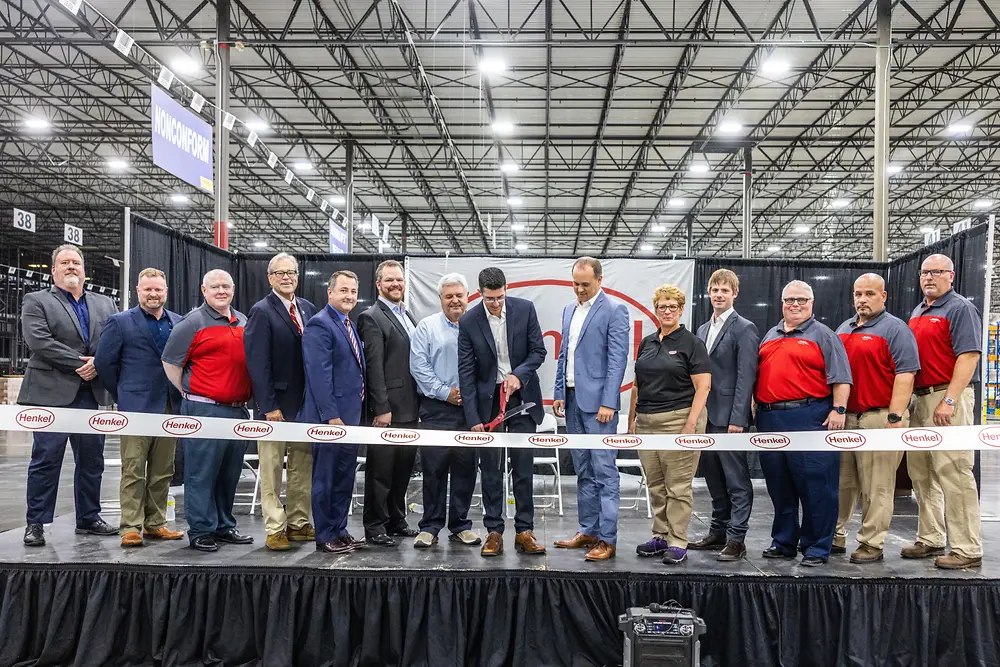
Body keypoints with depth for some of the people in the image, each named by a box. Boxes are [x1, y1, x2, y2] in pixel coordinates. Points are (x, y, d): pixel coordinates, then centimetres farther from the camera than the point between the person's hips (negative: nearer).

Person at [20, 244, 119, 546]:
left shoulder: (105, 304, 16)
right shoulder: (36, 301, 4)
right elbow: (39, 341, -11)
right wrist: (80, 363, -14)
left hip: (92, 394, 4)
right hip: (51, 394, -4)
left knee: (92, 459, 9)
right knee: (45, 460, 0)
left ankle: (88, 518, 21)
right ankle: (35, 523, 11)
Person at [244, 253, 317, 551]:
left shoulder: (307, 308, 9)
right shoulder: (261, 312, -9)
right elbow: (258, 363, -13)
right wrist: (269, 406, -17)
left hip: (305, 403, 6)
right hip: (276, 405, -6)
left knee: (302, 467, 12)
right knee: (271, 470, 4)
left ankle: (299, 523, 24)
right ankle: (274, 529, 14)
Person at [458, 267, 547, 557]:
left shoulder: (525, 309, -6)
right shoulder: (469, 321, -8)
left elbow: (538, 351, 1)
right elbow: (466, 372, -7)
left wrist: (519, 374, -19)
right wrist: (473, 418, -10)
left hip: (522, 396, 1)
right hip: (488, 400, 0)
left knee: (523, 467, 3)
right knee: (490, 469, 4)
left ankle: (525, 531, 12)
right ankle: (494, 532, 14)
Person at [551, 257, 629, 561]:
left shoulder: (614, 311, -7)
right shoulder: (569, 310, 15)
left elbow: (617, 360, -12)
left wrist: (608, 402, -18)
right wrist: (559, 393, 14)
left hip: (598, 401, -7)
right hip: (573, 399, 8)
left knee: (604, 470, -5)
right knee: (583, 471, 13)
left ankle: (607, 539, 1)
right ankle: (588, 530, 22)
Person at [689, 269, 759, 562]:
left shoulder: (744, 329, -7)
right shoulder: (703, 330, 16)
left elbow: (746, 377, -13)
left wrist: (737, 419, -18)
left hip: (729, 417, -8)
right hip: (706, 416, 8)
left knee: (737, 481, 0)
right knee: (714, 479, 15)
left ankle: (736, 539, 6)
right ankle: (718, 532, 26)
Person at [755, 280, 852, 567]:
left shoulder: (823, 335, 3)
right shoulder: (770, 336, 20)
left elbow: (840, 377, -4)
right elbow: (758, 373, 24)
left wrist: (838, 409, -14)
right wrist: (755, 407, 17)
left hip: (810, 417, -6)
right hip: (770, 418, 6)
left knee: (815, 484, -4)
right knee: (778, 486, 11)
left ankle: (817, 547, 6)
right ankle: (783, 542, 22)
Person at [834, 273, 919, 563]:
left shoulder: (895, 329, -4)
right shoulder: (843, 329, 17)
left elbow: (905, 374, -12)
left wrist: (895, 418, -18)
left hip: (879, 418, -6)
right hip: (844, 418, 7)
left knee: (876, 489, 0)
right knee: (840, 482, 12)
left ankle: (871, 544, 9)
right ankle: (835, 537, 23)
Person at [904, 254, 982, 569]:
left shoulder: (960, 309, -6)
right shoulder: (917, 312, 18)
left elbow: (969, 356, -16)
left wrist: (949, 401, -22)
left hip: (947, 397, -9)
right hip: (920, 399, 9)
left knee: (954, 474, -7)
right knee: (921, 474, 12)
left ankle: (967, 549, 0)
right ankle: (930, 540, 22)